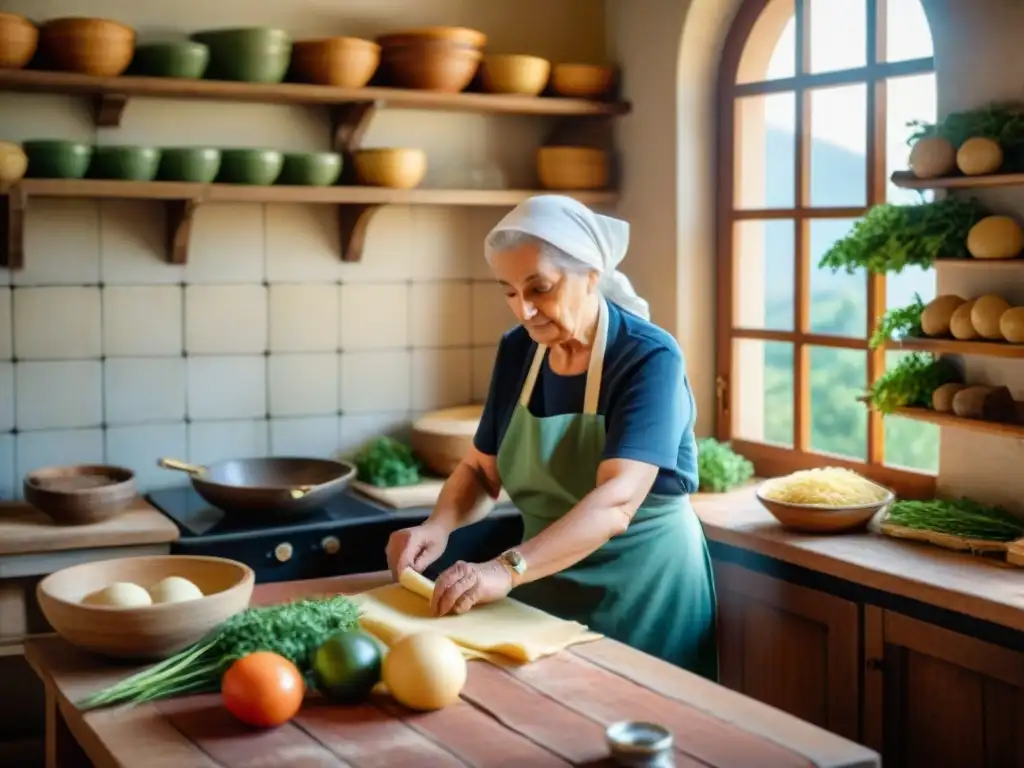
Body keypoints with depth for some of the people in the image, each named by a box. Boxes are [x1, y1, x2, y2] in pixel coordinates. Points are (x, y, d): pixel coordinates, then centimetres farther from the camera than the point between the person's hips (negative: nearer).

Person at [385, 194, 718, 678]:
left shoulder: (649, 359, -19)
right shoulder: (517, 352, -1)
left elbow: (615, 502, -31)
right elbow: (480, 471, 7)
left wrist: (508, 569, -41)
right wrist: (437, 526, -14)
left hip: (643, 593, -5)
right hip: (547, 589, 5)